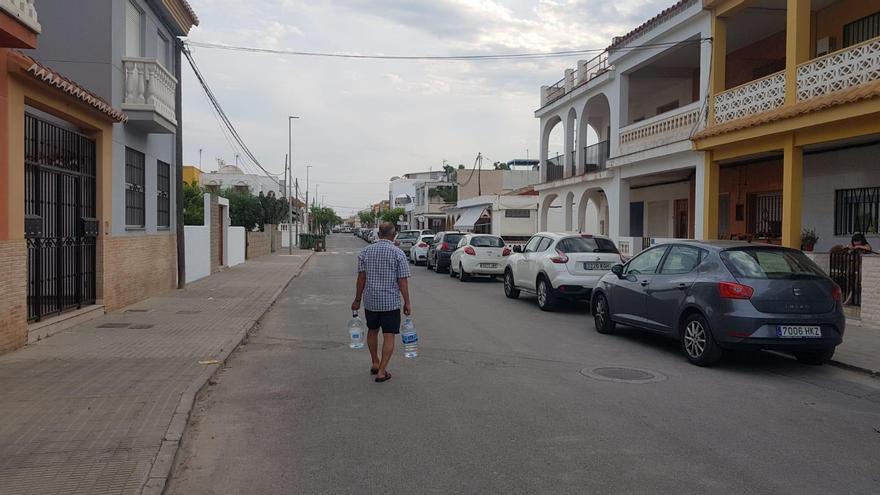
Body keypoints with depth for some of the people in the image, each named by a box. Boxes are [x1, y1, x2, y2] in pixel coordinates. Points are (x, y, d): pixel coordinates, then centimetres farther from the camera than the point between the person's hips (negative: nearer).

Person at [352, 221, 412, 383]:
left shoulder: (366, 251, 1)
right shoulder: (398, 253, -9)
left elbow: (361, 277, 1)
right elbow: (402, 280, -11)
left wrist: (357, 299, 9)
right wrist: (407, 303, -4)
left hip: (370, 301, 4)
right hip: (391, 302, -4)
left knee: (372, 331, 21)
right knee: (389, 336, 2)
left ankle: (375, 364, 32)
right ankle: (382, 371, -1)